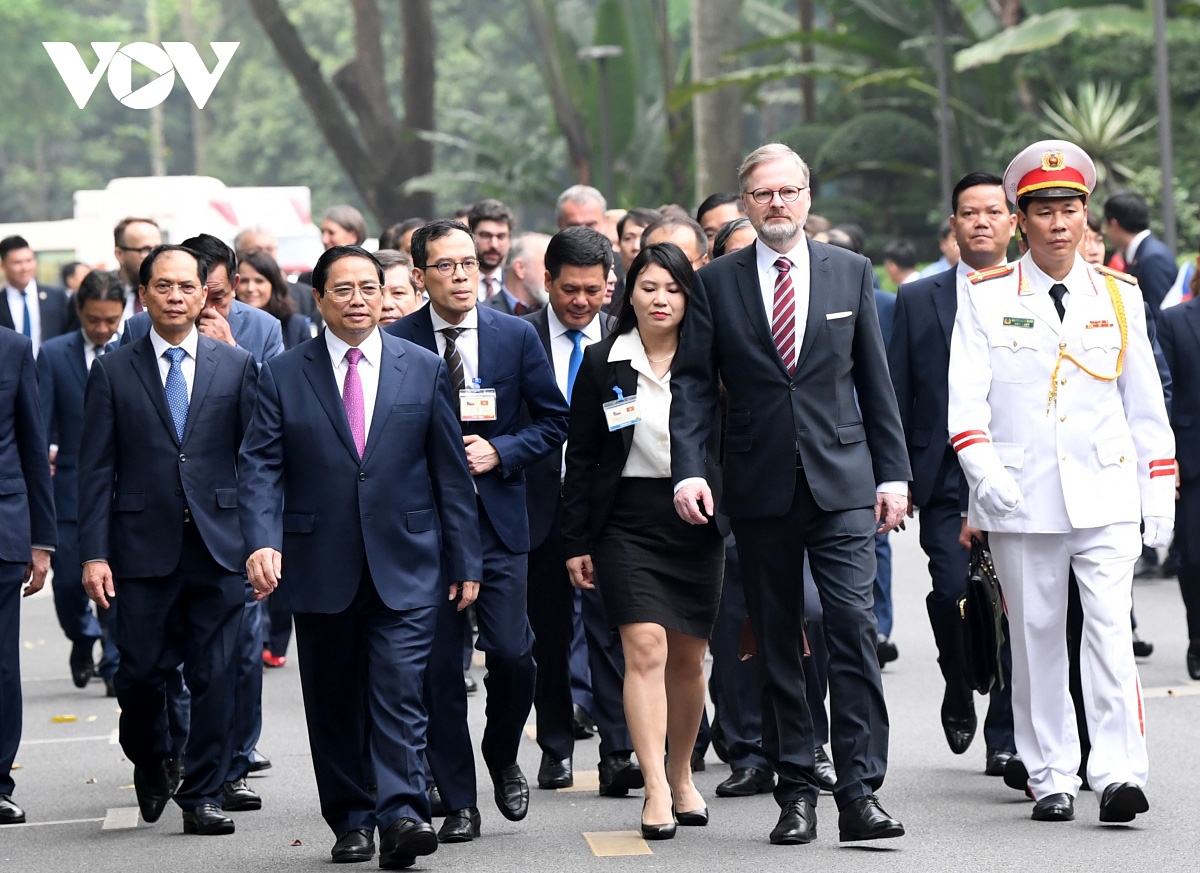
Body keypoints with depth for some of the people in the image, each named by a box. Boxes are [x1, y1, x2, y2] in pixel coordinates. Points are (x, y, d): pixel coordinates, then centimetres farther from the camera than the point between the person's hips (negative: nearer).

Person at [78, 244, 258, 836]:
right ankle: (152, 764, 29)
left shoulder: (237, 366, 8)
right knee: (141, 673, 1)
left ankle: (203, 796, 10)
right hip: (143, 549, 0)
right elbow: (96, 470, 3)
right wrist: (94, 553, -5)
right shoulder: (113, 372, 6)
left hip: (220, 547, 1)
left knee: (216, 677, 0)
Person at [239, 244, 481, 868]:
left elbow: (451, 473, 7)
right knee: (334, 704, 8)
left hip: (405, 567, -1)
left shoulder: (425, 371, 6)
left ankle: (402, 815, -17)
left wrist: (464, 561, 5)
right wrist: (262, 542, -19)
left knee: (398, 691, -13)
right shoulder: (283, 376, 4)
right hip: (321, 571, 1)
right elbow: (260, 467, -2)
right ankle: (350, 822, 17)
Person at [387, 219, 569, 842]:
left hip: (499, 517, 1)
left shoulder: (517, 336, 4)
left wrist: (500, 452, -7)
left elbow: (553, 420, 7)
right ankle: (457, 801, 11)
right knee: (439, 667, 1)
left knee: (512, 655, -7)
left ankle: (503, 757, 23)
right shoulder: (394, 342, -1)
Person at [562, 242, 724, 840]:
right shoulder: (602, 364, 2)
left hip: (697, 521, 2)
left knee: (688, 656, 9)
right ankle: (656, 791, -14)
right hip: (627, 522, -2)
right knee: (645, 648, -13)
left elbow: (732, 448, 6)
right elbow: (581, 458, 4)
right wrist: (576, 542, 1)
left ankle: (681, 774, 27)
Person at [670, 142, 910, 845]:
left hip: (842, 481, 0)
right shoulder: (716, 283, 5)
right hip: (760, 490, 1)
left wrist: (893, 472, 5)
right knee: (777, 644, 5)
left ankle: (861, 791, -11)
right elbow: (693, 384, 3)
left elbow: (875, 380, 9)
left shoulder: (851, 272, 7)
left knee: (855, 625, -11)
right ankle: (796, 791, 12)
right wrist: (688, 470, -10)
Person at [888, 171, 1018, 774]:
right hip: (946, 478, 0)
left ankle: (1006, 739, 11)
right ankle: (959, 693, 15)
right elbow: (894, 397, 8)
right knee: (954, 593, -14)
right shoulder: (918, 300, 10)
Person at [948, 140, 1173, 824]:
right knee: (1037, 638, 4)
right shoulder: (986, 298, 4)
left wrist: (1161, 493, 9)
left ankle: (1120, 774, -13)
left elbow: (1146, 403, 12)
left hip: (1107, 495, 0)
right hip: (1021, 501, 0)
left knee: (1111, 631, -11)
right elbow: (966, 398, -2)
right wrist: (983, 468, -19)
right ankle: (1051, 780, 11)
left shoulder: (1120, 296, 9)